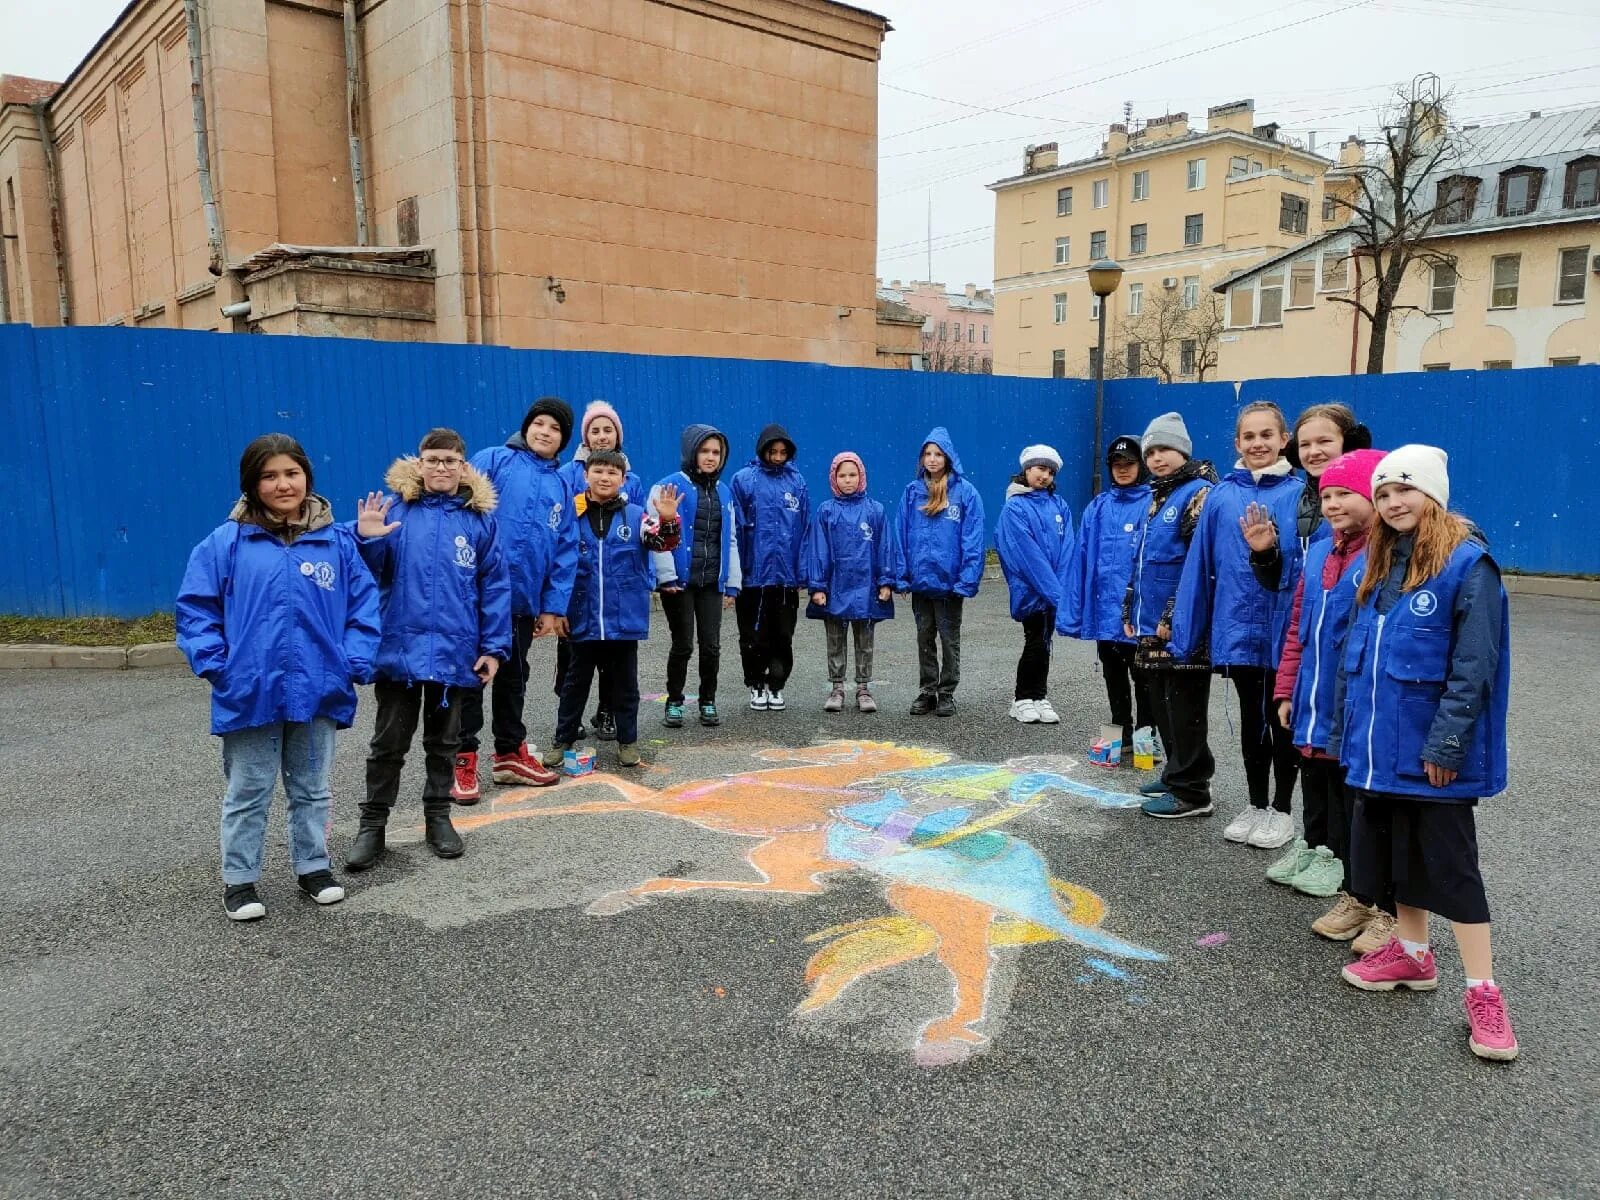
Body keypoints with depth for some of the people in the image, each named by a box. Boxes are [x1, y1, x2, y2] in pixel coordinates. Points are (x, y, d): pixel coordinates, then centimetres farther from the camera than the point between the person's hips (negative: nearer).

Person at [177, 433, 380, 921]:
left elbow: (363, 605, 3)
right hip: (250, 692, -2)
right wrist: (215, 664, -11)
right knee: (248, 793, 12)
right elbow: (195, 607, -2)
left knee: (312, 788, 18)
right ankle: (239, 879, 26)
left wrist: (356, 662, -6)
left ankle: (313, 866, 33)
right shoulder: (226, 542, -5)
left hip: (317, 691, 2)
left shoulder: (337, 542, 0)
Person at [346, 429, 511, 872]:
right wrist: (366, 540, -27)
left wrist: (494, 647, -3)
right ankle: (372, 823, 23)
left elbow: (495, 585, 0)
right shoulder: (395, 507, -3)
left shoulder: (479, 517, 0)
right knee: (389, 743, 10)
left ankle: (438, 817, 30)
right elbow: (371, 571, -6)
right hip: (400, 647, -1)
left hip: (455, 652, 1)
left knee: (443, 742, 16)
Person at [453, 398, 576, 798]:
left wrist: (553, 606, 3)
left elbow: (566, 552, 9)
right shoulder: (493, 461, -4)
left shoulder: (562, 487, 10)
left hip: (524, 599, 5)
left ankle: (510, 753, 31)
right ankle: (463, 760, 14)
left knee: (513, 676, 17)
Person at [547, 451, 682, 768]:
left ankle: (627, 740, 23)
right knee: (576, 681, 13)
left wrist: (667, 521, -35)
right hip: (583, 619, 1)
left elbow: (661, 541, -14)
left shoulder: (636, 515, 0)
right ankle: (563, 740, 25)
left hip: (625, 618, -1)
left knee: (625, 682, 11)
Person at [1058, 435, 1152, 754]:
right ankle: (1121, 737, 31)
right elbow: (1080, 560, 3)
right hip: (1105, 611, 5)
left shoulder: (1154, 504, -9)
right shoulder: (1098, 508, 5)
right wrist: (1070, 612, -2)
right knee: (1114, 678, 17)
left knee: (1144, 680, 10)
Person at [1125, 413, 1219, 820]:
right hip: (1152, 627, 9)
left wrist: (1173, 616, -20)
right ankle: (1177, 774, 29)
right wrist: (1130, 610, 19)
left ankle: (1191, 791, 7)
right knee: (1162, 704, 16)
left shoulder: (1199, 493, -11)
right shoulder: (1157, 498, 18)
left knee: (1184, 708, -2)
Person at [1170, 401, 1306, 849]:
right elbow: (1200, 565, 0)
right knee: (1250, 719, 16)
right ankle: (1256, 805, 32)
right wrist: (1185, 630, 0)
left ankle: (1280, 809, 28)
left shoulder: (1300, 494, -8)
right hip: (1237, 628, 3)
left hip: (1283, 629, -3)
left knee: (1281, 720, 11)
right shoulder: (1222, 496, -1)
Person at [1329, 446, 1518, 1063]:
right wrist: (1344, 731, 13)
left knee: (1450, 865, 0)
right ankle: (1411, 955, 34)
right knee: (1395, 851, 17)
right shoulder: (1378, 565, 11)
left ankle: (1482, 992, 12)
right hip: (1380, 747, 7)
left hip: (1432, 753, -7)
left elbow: (1475, 664, -17)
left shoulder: (1468, 564, -12)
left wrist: (1446, 742, -19)